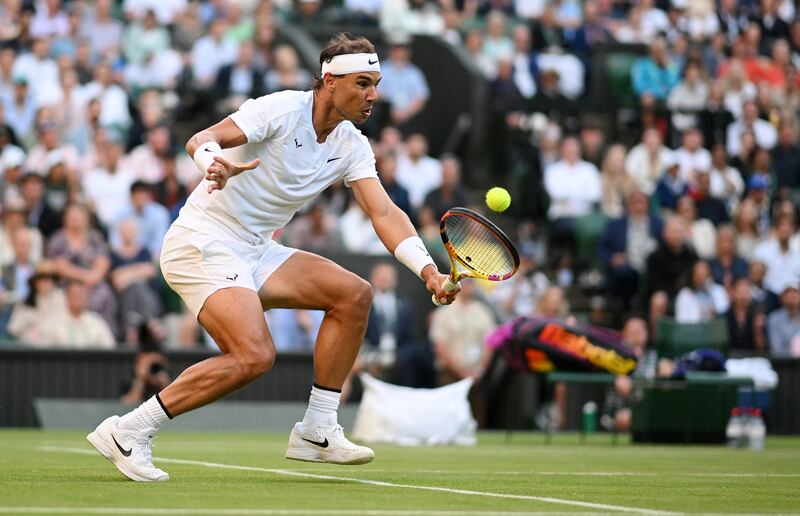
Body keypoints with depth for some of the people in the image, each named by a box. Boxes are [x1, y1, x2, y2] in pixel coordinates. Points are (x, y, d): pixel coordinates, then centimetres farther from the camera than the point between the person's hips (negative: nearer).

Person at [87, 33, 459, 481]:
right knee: (255, 356, -24)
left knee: (354, 295, -3)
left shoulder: (353, 148, 4)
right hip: (201, 244, -8)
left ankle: (317, 432, 3)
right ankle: (126, 431, -18)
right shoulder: (283, 110, -16)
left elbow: (385, 214, -5)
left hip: (255, 252, 8)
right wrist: (216, 164, -49)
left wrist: (429, 271, -20)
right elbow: (201, 140, -25)